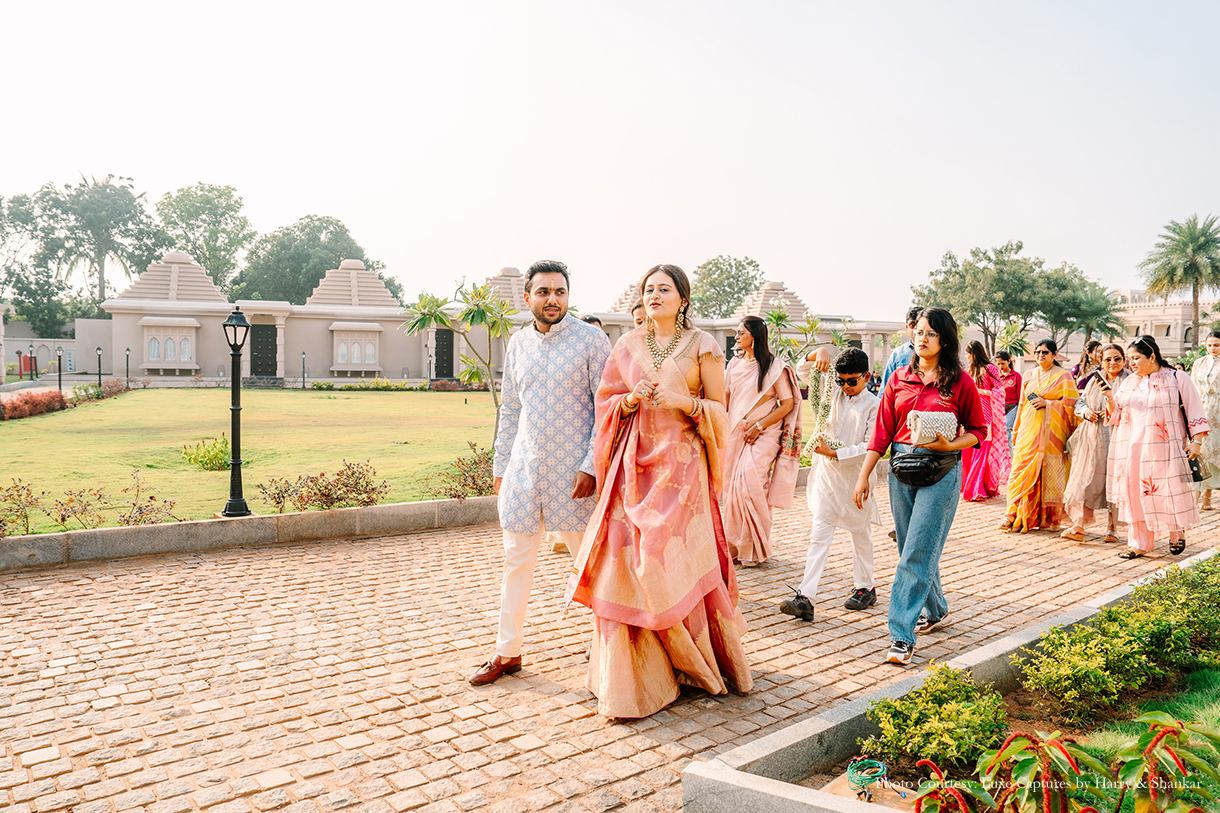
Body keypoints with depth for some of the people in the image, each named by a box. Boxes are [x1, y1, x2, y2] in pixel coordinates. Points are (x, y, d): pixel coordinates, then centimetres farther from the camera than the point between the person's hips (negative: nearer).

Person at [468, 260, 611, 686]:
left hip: (572, 471, -4)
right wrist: (500, 466, 13)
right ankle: (507, 651, 22)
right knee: (516, 561, 10)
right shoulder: (518, 344, 10)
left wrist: (591, 466, -14)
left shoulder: (591, 339, -5)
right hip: (524, 466, 5)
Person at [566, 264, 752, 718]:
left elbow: (720, 408, 3)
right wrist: (632, 399, -7)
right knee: (628, 560, -4)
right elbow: (607, 400, 13)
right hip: (636, 463, 3)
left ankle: (695, 664, 17)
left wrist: (685, 403, -14)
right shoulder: (629, 345, 11)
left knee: (675, 560, -4)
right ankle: (635, 671, 8)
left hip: (681, 464, -3)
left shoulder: (701, 345, 3)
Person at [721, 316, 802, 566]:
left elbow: (788, 405, -6)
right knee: (732, 487, 1)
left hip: (763, 435, -5)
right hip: (736, 433, 5)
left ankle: (755, 549, 0)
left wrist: (759, 426, -11)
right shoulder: (735, 364, 12)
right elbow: (725, 399, 17)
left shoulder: (774, 367, -4)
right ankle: (735, 545, 11)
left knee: (751, 486, -13)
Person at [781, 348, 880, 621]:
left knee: (860, 535, 13)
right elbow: (803, 373, 12)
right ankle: (805, 598, -8)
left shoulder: (873, 405, -8)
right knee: (819, 535, -3)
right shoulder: (834, 393, 6)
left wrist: (834, 452, -19)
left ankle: (865, 587, 32)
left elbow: (872, 446, -15)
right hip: (826, 476, 3)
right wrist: (816, 355, -7)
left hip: (856, 478, -3)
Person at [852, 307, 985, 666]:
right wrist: (864, 475, 4)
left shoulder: (960, 383, -3)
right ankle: (935, 610, 36)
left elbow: (978, 430, 3)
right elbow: (882, 431, 8)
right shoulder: (899, 379, 8)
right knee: (913, 550, 14)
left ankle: (902, 636, -5)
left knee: (917, 554, -8)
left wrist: (949, 445, -16)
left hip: (941, 472, -5)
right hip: (901, 470, 5)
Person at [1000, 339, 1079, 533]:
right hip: (1029, 428, 4)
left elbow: (1070, 404, -3)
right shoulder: (1029, 375, 15)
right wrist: (1016, 430, 16)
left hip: (1051, 430, -4)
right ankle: (1016, 514, -1)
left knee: (1049, 471, -3)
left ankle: (1048, 517, 6)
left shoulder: (1063, 376, 2)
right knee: (1023, 468, -2)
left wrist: (1047, 403, -13)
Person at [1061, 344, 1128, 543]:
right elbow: (1080, 402, 18)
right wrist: (1086, 412, -3)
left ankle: (1112, 527, 15)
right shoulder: (1094, 380, 13)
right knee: (1086, 479, -1)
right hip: (1093, 438, 4)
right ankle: (1078, 526, 1)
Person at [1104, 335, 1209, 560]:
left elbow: (1194, 411, 0)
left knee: (1168, 491, -1)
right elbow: (1116, 415, 10)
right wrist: (1110, 398, -9)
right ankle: (1139, 543, 11)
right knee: (1135, 493, 3)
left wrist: (1196, 441, -7)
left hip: (1164, 448, -4)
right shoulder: (1129, 382, 12)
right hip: (1132, 448, 4)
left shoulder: (1177, 379, 0)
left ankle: (1177, 533, 25)